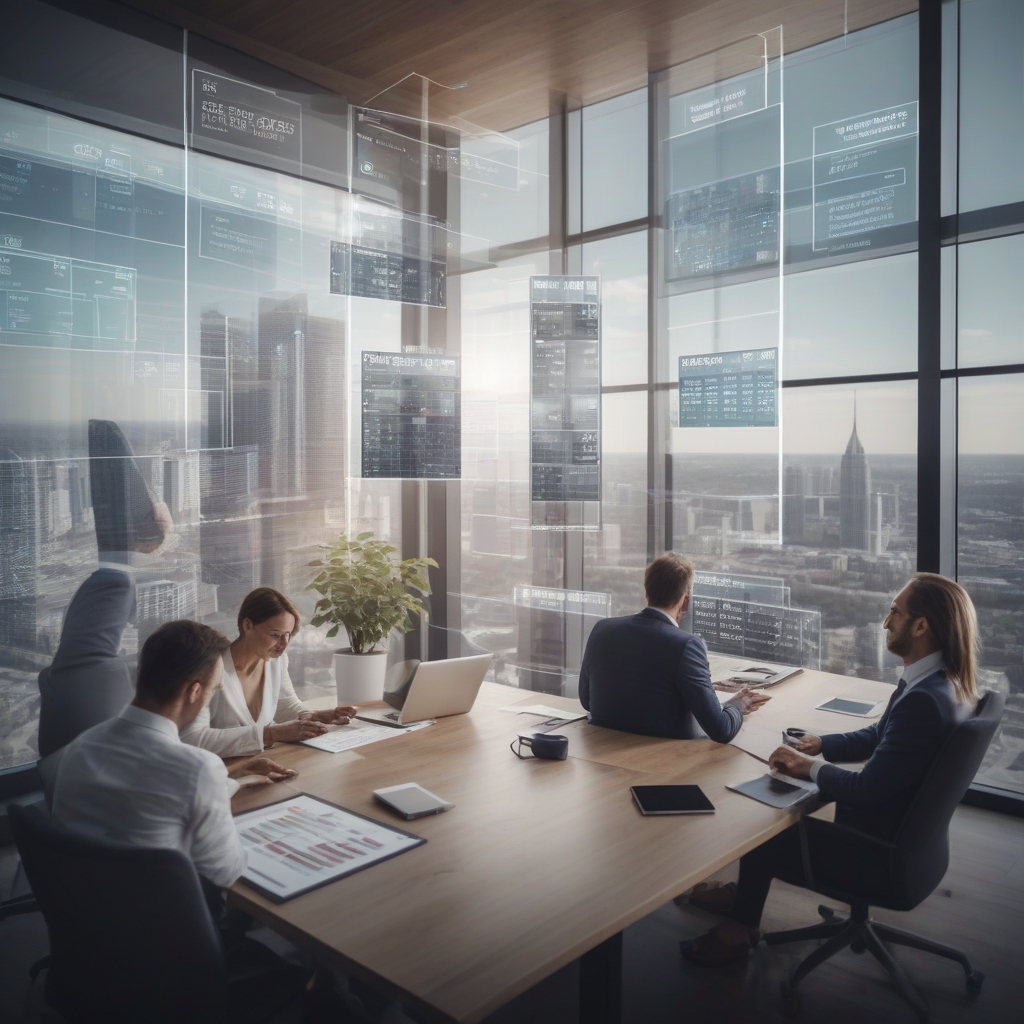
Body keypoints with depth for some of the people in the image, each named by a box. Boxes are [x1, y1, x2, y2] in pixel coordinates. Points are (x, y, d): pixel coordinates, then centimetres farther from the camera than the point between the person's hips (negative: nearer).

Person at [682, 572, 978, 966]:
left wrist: (812, 767, -13)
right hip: (901, 834, 9)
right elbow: (877, 736, 12)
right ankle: (744, 893, 35)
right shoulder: (943, 683, -2)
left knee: (762, 839, 7)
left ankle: (741, 928, 32)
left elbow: (866, 790, -30)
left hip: (880, 856, -8)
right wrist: (820, 744, 1)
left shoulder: (924, 701, -33)